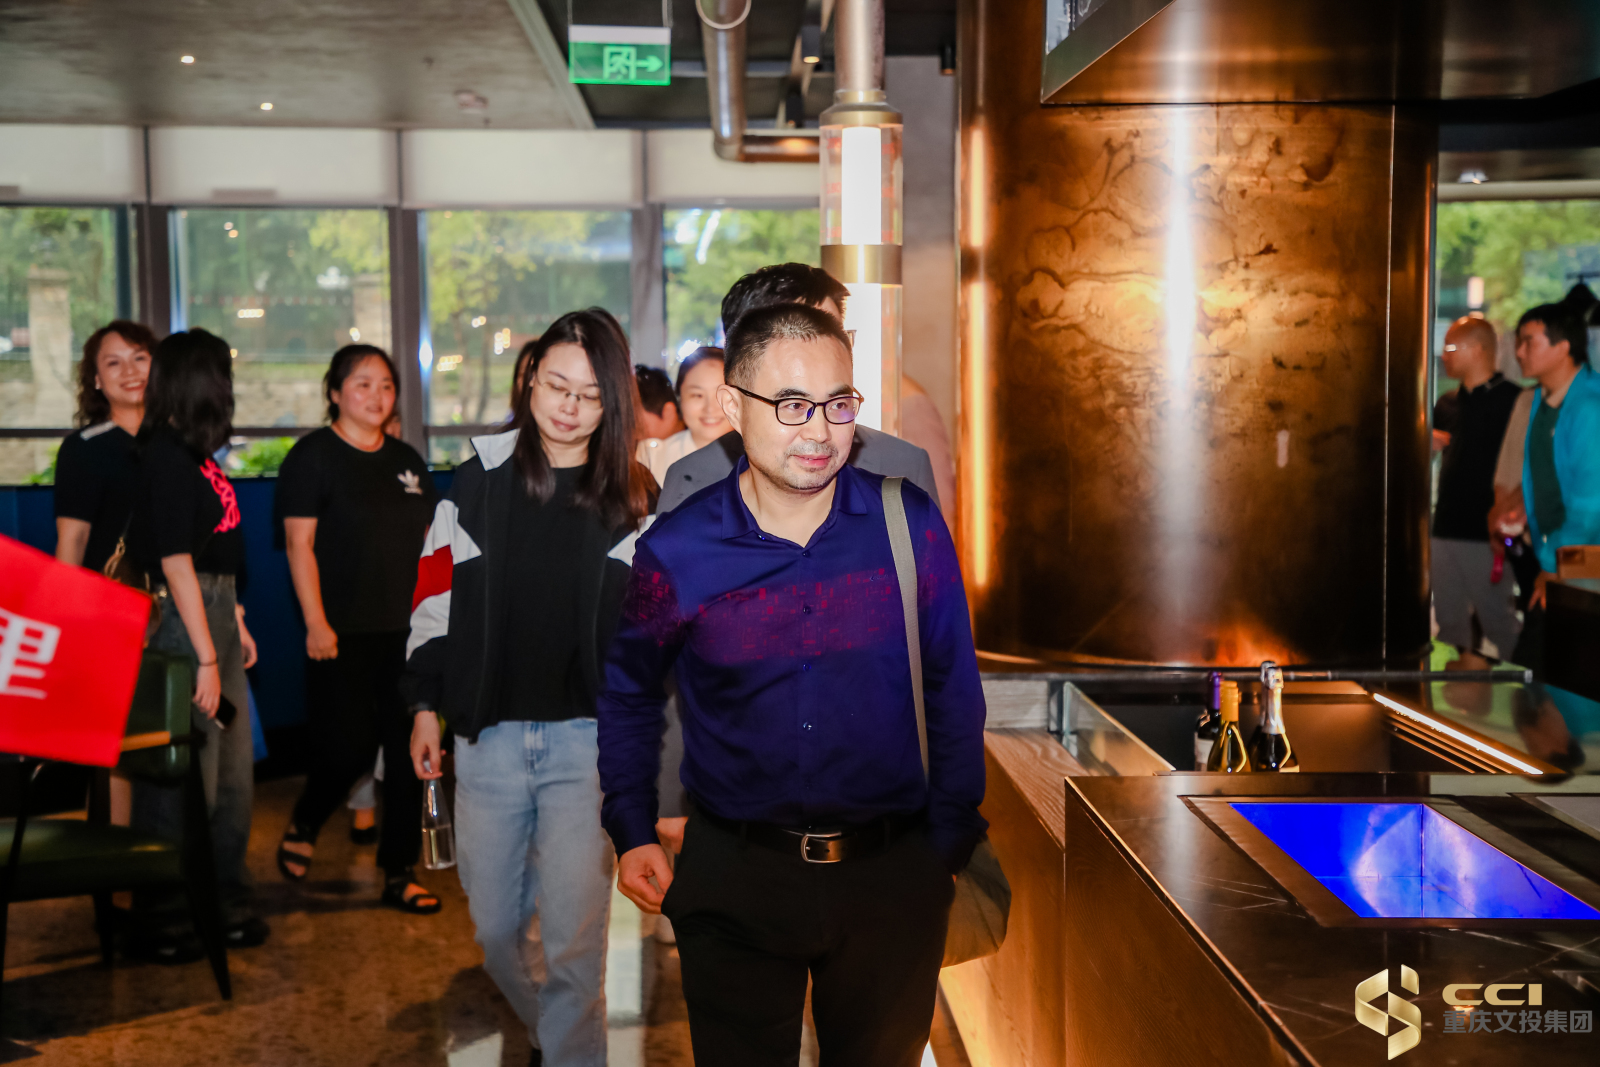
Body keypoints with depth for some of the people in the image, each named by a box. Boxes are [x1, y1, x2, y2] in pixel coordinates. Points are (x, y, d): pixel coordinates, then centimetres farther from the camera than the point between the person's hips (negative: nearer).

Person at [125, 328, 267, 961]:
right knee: (185, 778, -2)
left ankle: (226, 903, 27)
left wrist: (235, 620, 20)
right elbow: (175, 562, -18)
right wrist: (206, 658, -19)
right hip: (181, 619, -10)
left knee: (234, 772, 15)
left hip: (214, 612, 10)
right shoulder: (168, 458, -15)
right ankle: (161, 924, 10)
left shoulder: (194, 452, 12)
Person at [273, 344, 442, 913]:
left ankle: (398, 873, 13)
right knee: (349, 747, -5)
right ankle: (303, 825, 27)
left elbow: (429, 541, 18)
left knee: (410, 749, 3)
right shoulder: (313, 455, -3)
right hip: (344, 632, -5)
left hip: (407, 631, 5)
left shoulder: (407, 460, 14)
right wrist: (315, 623, -14)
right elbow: (299, 544, -8)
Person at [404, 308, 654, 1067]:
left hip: (587, 739, -2)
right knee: (494, 926, 13)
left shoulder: (634, 498, 1)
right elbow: (436, 597, 8)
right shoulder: (480, 481, 2)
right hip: (488, 736, 2)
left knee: (573, 936, -6)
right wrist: (425, 705, 6)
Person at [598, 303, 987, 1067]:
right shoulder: (674, 552, -7)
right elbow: (627, 692, 9)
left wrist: (950, 846, 2)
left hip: (890, 877, 1)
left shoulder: (910, 525, -7)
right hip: (733, 882, 0)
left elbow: (954, 691, 2)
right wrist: (633, 832, 5)